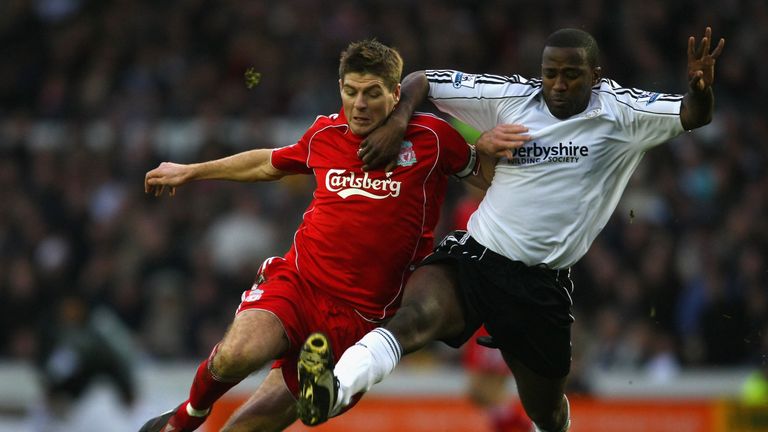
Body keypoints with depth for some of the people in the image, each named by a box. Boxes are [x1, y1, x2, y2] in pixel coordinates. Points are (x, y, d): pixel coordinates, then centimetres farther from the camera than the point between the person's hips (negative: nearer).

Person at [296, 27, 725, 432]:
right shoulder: (511, 97, 2)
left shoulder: (620, 112, -1)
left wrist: (700, 90, -33)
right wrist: (396, 123, -10)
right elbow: (423, 80, 9)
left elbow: (694, 115, -10)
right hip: (475, 256, -1)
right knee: (416, 315, -33)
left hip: (544, 284, 1)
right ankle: (333, 389, -57)